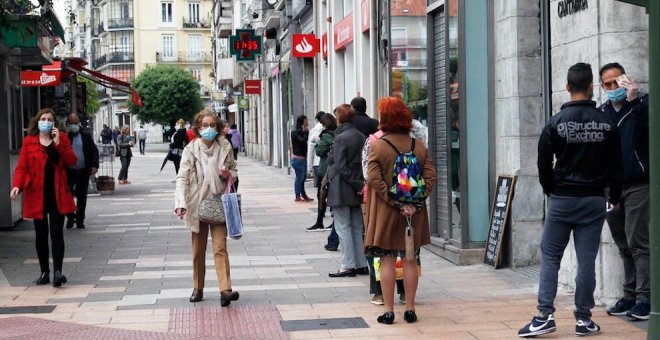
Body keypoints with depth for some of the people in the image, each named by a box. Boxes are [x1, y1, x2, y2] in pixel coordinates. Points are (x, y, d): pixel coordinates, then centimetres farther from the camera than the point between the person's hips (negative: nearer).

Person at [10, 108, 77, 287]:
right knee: (41, 234, 7)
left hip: (57, 194, 0)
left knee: (57, 233, -7)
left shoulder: (62, 139, 6)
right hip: (37, 194, 1)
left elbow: (72, 161, -5)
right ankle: (44, 272, 15)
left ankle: (57, 271, -10)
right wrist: (17, 185, -18)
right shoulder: (29, 141, 3)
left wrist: (58, 143, -14)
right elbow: (22, 166, -2)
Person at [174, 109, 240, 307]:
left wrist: (228, 175, -10)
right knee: (198, 250, 13)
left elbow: (234, 171, 15)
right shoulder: (191, 150, -5)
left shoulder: (225, 148, 1)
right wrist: (180, 203, -24)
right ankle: (198, 288, 25)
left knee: (220, 247, -10)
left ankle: (225, 290, -16)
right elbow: (182, 178, -11)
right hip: (197, 205, 0)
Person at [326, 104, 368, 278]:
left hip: (341, 190, -7)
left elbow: (340, 166, -18)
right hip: (356, 190, 7)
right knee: (357, 227, 12)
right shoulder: (361, 137, 7)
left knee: (343, 227, -2)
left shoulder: (340, 138, -14)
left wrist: (358, 185, -14)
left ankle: (348, 265, -1)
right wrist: (359, 183, 8)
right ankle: (361, 264, 16)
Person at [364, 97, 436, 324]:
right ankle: (410, 309, 14)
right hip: (414, 213, 3)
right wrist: (414, 202, -9)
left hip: (386, 212, -3)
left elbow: (374, 179, -16)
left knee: (387, 260, 3)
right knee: (410, 260, 11)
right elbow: (430, 177, -4)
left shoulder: (377, 145, -7)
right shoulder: (419, 146, 3)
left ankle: (389, 311, 5)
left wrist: (396, 203, -15)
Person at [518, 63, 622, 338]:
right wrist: (615, 198, 17)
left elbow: (544, 165, -2)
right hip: (594, 201, 1)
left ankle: (545, 316, -3)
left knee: (550, 257, 5)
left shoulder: (556, 123, -6)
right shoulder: (606, 124, -1)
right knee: (587, 260, 4)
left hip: (562, 200, -1)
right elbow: (615, 167, 4)